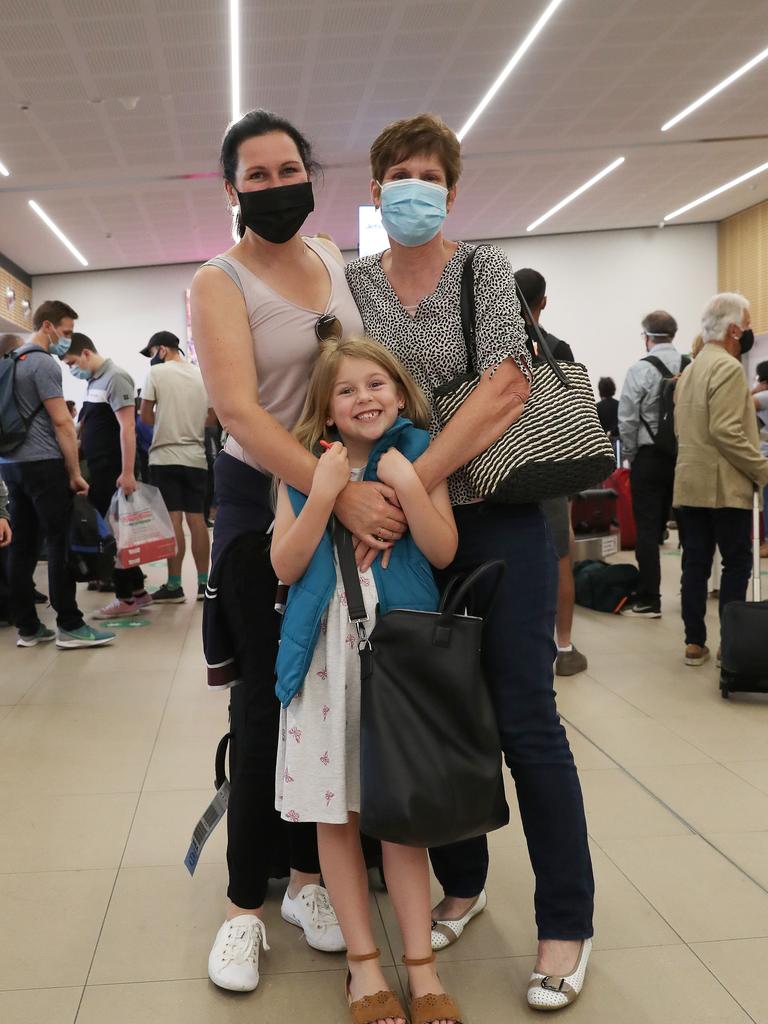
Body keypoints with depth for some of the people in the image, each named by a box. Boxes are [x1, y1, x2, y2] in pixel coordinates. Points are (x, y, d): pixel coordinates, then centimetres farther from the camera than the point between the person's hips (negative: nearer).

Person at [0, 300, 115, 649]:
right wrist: (75, 472, -10)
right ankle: (70, 626, -3)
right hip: (42, 463, -9)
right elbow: (61, 422, -14)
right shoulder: (43, 362, -10)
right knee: (61, 544, -5)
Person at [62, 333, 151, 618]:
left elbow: (127, 428, -20)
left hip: (114, 472, -9)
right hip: (99, 471, 9)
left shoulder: (115, 378, -12)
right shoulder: (94, 381, 15)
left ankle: (127, 598, 5)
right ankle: (137, 591, 20)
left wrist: (127, 473, -24)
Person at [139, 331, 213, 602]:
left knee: (173, 519, -5)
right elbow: (210, 416, 13)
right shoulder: (201, 375, 9)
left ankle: (174, 586, -3)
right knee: (197, 519, 7)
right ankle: (203, 583, 10)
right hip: (196, 457, 4)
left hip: (166, 456, -4)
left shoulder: (157, 372, -4)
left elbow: (145, 416, -3)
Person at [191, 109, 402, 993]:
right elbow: (238, 411, -22)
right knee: (267, 701, 1)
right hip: (266, 504, -4)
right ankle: (246, 904, 17)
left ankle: (308, 875, 26)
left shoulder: (336, 262, 6)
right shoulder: (220, 282, -9)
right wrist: (339, 494, -32)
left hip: (357, 497, 4)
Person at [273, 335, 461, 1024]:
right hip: (326, 653, 1)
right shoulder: (305, 468, 2)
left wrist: (409, 488, -17)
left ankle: (420, 964, 17)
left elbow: (444, 552, -4)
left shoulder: (418, 457, 2)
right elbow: (284, 566, -4)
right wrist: (323, 496, -16)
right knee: (336, 813, 6)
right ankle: (364, 962, 21)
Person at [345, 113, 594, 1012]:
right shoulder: (352, 282, 8)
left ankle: (567, 922, 12)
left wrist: (408, 486, -22)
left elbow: (505, 391, -15)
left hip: (496, 513, -3)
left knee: (524, 718, -2)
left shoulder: (484, 268, -2)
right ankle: (462, 883, 31)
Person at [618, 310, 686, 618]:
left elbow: (627, 420, -10)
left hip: (650, 457, -4)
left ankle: (648, 601, 2)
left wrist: (629, 455, 4)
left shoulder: (641, 369, -10)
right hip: (685, 456, 4)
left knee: (648, 529, 0)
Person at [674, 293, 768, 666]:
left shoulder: (691, 369, 16)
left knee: (695, 564, 7)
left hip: (689, 484, 8)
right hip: (725, 486, -8)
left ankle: (695, 643, 10)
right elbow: (726, 432, -21)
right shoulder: (728, 367, -13)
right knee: (736, 564, 0)